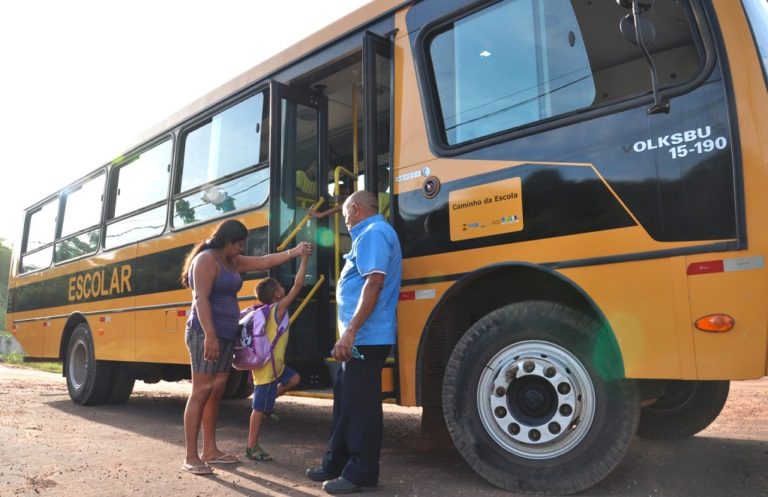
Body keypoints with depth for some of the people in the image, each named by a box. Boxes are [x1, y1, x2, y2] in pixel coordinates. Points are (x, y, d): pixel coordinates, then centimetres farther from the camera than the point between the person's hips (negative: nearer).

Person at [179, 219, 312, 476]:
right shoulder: (206, 259, -12)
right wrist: (209, 335, -27)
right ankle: (191, 457, -3)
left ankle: (210, 450, 18)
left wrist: (294, 252, 16)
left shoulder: (232, 261, 16)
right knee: (201, 392, -8)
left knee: (216, 393, 10)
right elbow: (201, 298, -20)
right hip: (206, 334, -9)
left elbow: (264, 261, 22)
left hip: (226, 334, 9)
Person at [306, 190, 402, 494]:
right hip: (360, 337, 11)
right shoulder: (368, 235, 21)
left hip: (365, 337, -11)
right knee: (346, 398, 17)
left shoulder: (374, 232, -12)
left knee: (361, 403, -1)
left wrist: (350, 332, -27)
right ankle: (336, 463, 29)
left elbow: (374, 282, -23)